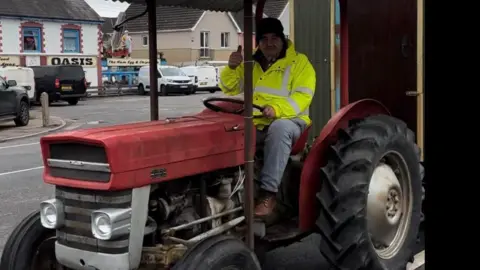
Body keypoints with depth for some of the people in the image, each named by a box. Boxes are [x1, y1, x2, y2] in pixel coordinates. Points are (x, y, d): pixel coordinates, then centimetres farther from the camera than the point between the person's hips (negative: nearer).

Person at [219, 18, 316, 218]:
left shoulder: (299, 62, 2)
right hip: (254, 123, 4)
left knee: (279, 129, -39)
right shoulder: (250, 63, 15)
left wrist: (277, 109, -28)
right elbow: (230, 89, 14)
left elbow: (303, 95, -11)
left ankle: (268, 193, -40)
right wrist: (232, 68, -8)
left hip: (286, 120, -4)